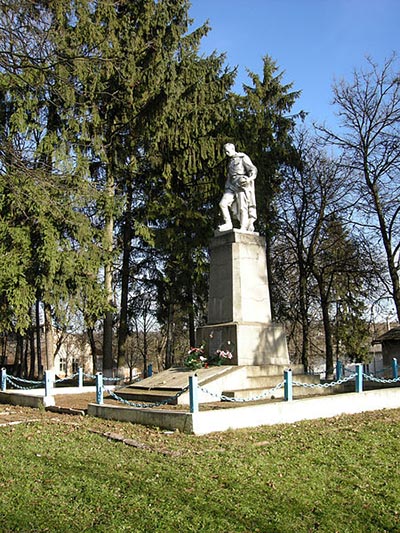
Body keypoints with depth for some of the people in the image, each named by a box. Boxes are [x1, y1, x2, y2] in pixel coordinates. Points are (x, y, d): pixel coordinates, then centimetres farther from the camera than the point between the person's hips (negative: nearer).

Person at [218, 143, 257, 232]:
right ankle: (228, 224, -10)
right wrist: (227, 187, 17)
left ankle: (243, 229, -16)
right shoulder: (231, 162, 25)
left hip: (242, 185, -7)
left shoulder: (243, 158, 4)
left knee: (242, 207, -13)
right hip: (232, 186, 7)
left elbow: (253, 170, -6)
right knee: (223, 203, -12)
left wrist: (249, 179, -25)